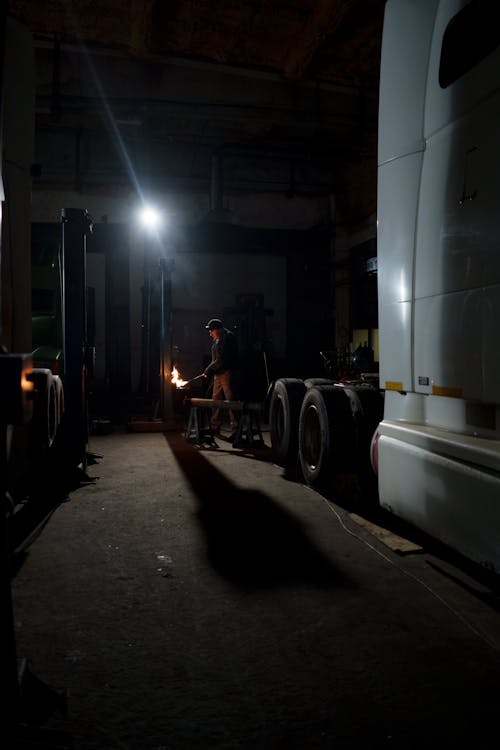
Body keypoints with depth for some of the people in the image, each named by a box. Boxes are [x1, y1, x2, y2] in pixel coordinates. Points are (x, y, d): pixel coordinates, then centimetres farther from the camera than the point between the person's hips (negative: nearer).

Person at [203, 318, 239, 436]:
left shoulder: (228, 337, -12)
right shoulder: (216, 339, 18)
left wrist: (209, 369, -13)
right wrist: (210, 370, 9)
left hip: (227, 372, -10)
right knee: (216, 400, 12)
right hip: (218, 374, 10)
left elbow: (222, 359, -19)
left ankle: (235, 430, -7)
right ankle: (215, 427, 22)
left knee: (231, 400, -9)